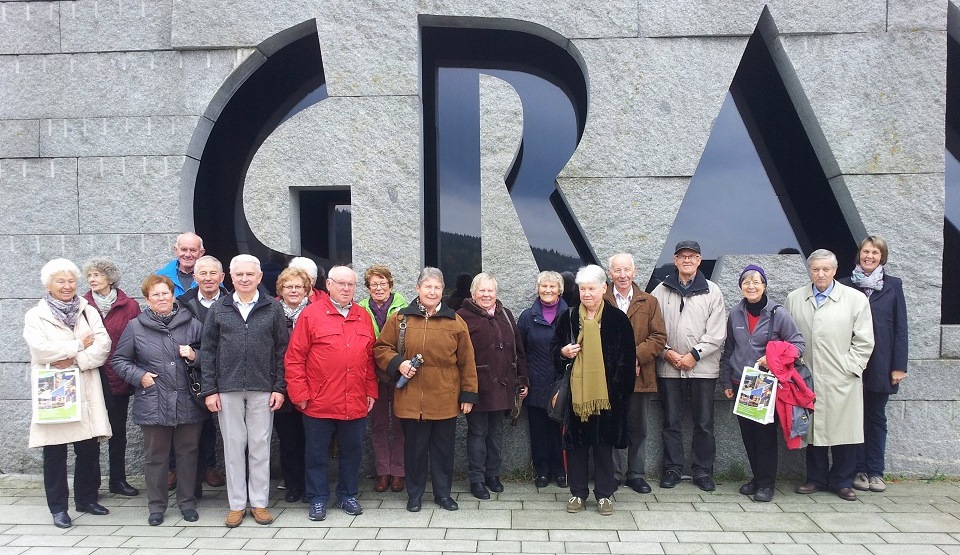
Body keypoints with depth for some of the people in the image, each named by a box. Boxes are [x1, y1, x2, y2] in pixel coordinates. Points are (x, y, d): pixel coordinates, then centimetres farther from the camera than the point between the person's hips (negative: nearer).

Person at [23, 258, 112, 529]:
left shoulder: (89, 312, 11)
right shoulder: (35, 316, 4)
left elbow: (103, 344, -1)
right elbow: (40, 349, -12)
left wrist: (75, 360, -14)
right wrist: (79, 345, -8)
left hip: (86, 391, 2)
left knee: (89, 448, 6)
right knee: (55, 451, 3)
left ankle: (87, 498, 23)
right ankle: (58, 507, 15)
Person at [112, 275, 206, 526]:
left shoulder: (192, 323, 3)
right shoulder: (136, 327, 2)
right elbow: (120, 360, 10)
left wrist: (195, 356, -10)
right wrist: (139, 376, -5)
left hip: (188, 402, 1)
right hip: (153, 403, 0)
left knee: (188, 453, 10)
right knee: (155, 456, 9)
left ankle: (187, 502, 24)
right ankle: (156, 505, 25)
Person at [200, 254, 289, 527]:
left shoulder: (273, 309, 3)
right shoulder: (218, 309, 5)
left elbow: (281, 350, 2)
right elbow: (207, 351, 5)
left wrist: (279, 387, -3)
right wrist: (209, 389, -1)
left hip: (262, 389, -1)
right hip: (227, 389, 1)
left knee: (260, 446, 6)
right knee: (233, 446, 7)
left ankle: (259, 503, 17)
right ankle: (237, 505, 19)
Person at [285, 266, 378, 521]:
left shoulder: (363, 316, 9)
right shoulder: (311, 314, -4)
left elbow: (370, 358, 12)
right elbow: (294, 357, -5)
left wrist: (371, 392, 9)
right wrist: (299, 394, -8)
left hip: (356, 403, 4)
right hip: (319, 402, -3)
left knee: (352, 450, 13)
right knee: (317, 453, 9)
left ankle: (348, 495, 30)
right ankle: (318, 499, 24)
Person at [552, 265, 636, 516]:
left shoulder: (618, 319, -1)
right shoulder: (568, 318, 5)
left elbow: (627, 358, -1)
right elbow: (555, 349, 15)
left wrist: (620, 389, -7)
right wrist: (563, 353, -7)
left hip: (605, 392, -2)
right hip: (576, 390, 2)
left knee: (604, 443, 7)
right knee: (576, 443, 6)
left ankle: (604, 494, 20)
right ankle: (577, 493, 20)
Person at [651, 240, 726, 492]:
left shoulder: (712, 291, 3)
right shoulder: (661, 291, 5)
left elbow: (717, 332, -2)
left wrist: (694, 354, -11)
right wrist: (667, 351, -11)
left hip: (703, 367, 0)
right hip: (669, 367, 1)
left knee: (704, 423, 6)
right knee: (671, 422, 8)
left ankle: (702, 470, 19)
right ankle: (672, 468, 19)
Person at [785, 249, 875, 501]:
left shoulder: (855, 298, 1)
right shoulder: (794, 299, 7)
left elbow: (864, 341, 1)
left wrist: (850, 368, -5)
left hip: (842, 381, -2)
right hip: (807, 379, 2)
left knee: (843, 432, 3)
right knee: (813, 430, 10)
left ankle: (843, 482, 18)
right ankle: (816, 479, 23)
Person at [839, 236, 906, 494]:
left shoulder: (893, 285, 3)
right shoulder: (846, 285, 2)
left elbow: (900, 327, 2)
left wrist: (899, 365, -3)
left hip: (881, 363, 1)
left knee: (877, 416, 10)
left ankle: (875, 471, 17)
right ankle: (859, 470, 15)